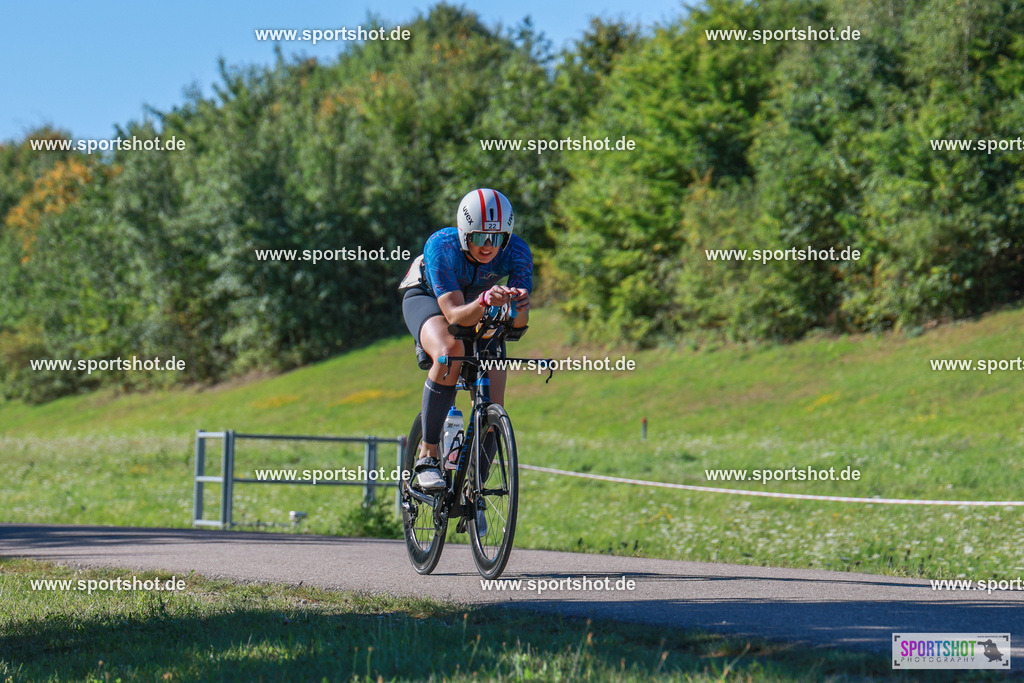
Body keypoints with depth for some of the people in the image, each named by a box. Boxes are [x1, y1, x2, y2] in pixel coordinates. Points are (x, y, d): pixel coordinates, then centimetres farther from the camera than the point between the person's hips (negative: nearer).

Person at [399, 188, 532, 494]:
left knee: (492, 410, -12)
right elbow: (455, 314, -43)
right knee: (450, 352, -38)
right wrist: (486, 302, -63)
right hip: (426, 297, -3)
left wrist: (518, 305, -57)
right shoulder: (441, 246, -37)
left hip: (480, 310, 3)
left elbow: (520, 321, -34)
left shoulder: (516, 251, -30)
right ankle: (427, 456, -28)